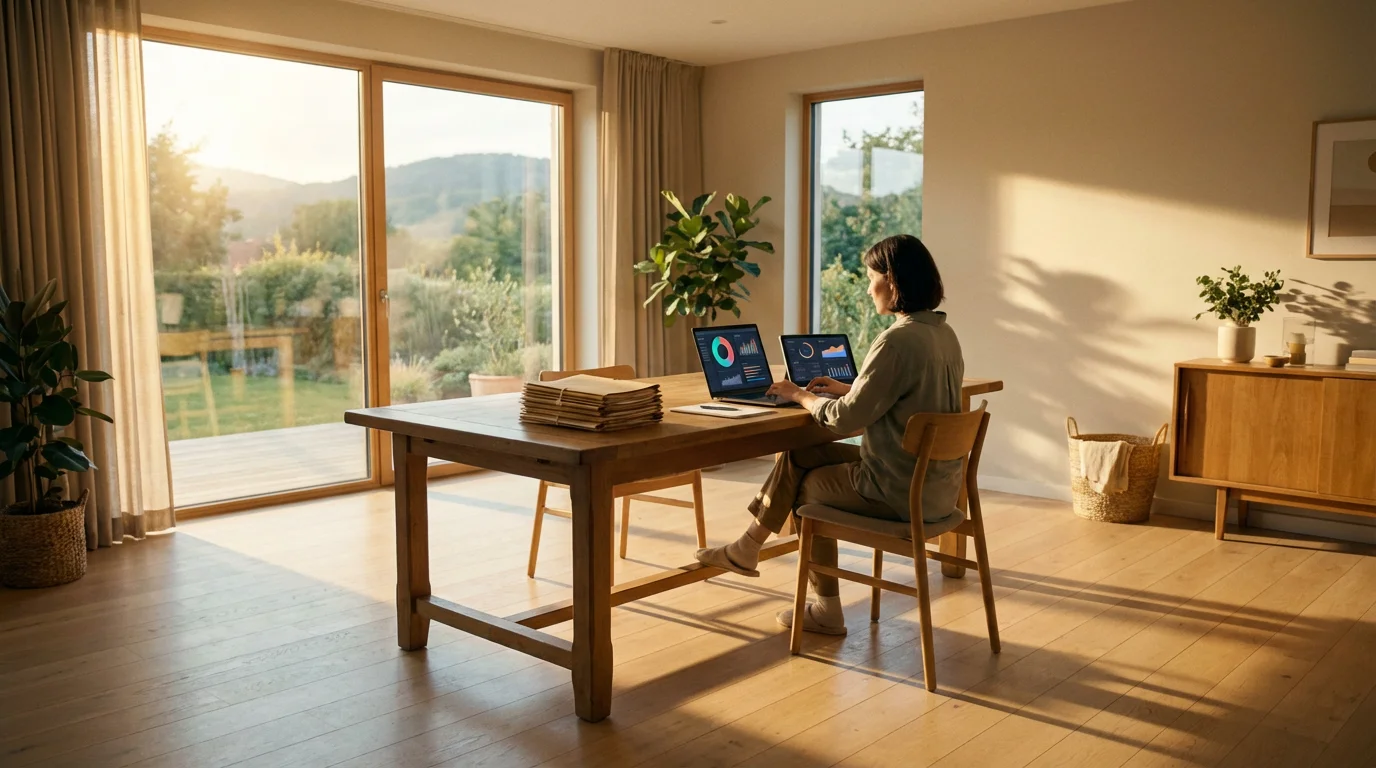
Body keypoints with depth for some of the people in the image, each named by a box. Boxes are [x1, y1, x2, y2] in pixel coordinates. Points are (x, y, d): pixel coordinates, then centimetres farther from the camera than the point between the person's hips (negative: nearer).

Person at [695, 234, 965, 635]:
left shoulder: (898, 341, -23)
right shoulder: (944, 333, 5)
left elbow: (846, 419, -19)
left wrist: (801, 395, -2)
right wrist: (848, 388, 14)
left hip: (902, 492, -8)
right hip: (937, 483, 8)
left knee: (807, 485, 18)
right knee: (797, 454, 16)